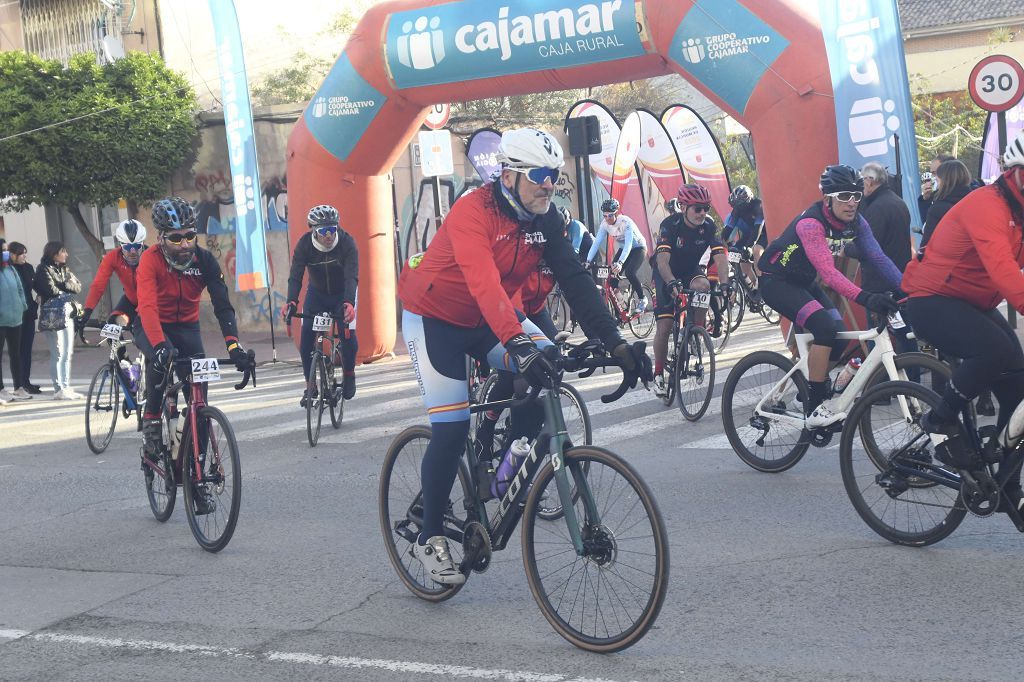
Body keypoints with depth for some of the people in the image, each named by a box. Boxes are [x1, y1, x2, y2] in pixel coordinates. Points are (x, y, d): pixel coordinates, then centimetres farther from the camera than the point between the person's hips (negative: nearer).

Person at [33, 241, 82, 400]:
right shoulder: (44, 269, -4)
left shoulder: (64, 269, 18)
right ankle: (59, 389, -7)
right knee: (58, 354, -9)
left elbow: (78, 286, 6)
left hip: (68, 315, 8)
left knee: (67, 354, 9)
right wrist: (66, 293, -1)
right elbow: (51, 290, -16)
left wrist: (63, 285, -9)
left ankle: (66, 387, 14)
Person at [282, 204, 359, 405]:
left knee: (347, 334, -18)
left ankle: (349, 373, 9)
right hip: (316, 293, 2)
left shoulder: (347, 243, -27)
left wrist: (349, 303, -55)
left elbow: (351, 277, -37)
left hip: (343, 294, -2)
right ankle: (310, 384, 3)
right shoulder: (304, 244, -23)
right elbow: (295, 276, -29)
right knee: (306, 338, -11)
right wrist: (291, 301, -47)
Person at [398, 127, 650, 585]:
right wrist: (519, 346, -56)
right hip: (434, 318, -6)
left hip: (488, 318, 6)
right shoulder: (473, 212, -29)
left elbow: (575, 280, -13)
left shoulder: (546, 219, -9)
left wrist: (615, 343, -24)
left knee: (546, 371, -21)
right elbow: (484, 285, -43)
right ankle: (429, 539, 4)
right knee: (451, 428, -13)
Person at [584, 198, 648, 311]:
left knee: (629, 272, -26)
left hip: (638, 248, -6)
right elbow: (596, 243, -18)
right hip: (622, 249, 6)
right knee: (613, 274, -10)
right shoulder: (604, 224, -16)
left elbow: (628, 244, -41)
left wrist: (620, 263, -55)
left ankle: (642, 299, -5)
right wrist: (588, 261, -31)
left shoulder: (626, 222, -32)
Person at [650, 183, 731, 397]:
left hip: (690, 271, 2)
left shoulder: (709, 226, -16)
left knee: (703, 286, -33)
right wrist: (672, 283, -55)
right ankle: (659, 374, 6)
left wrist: (725, 283, -42)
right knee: (664, 326, -12)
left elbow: (720, 256, -24)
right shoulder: (670, 225, -26)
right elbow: (662, 260, -37)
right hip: (666, 275, -2)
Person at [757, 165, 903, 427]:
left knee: (840, 337, -2)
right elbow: (828, 272, -40)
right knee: (825, 327, -27)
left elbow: (878, 257, -13)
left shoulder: (856, 223, -8)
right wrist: (866, 298, -51)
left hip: (804, 282, 8)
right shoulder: (810, 223, -30)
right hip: (776, 281, -8)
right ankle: (816, 409, -22)